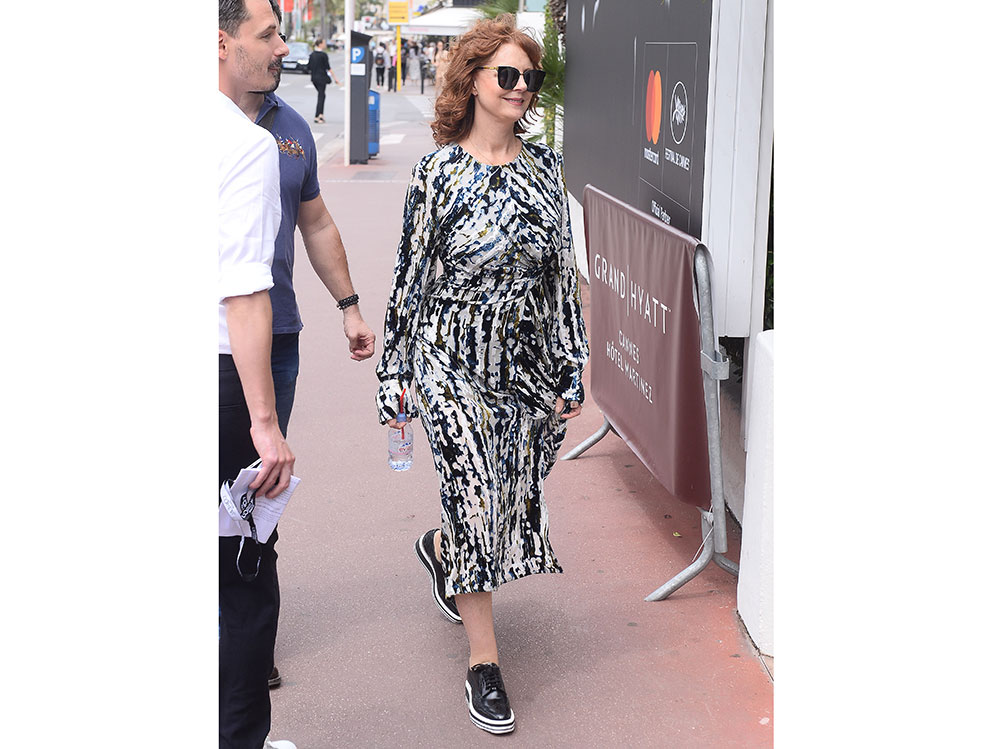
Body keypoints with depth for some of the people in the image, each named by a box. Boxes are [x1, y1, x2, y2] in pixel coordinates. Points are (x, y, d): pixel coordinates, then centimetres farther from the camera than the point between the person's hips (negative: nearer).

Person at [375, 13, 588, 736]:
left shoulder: (546, 167, 4)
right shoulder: (439, 171, -8)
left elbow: (563, 270, 7)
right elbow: (411, 274, -3)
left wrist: (571, 371, 6)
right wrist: (398, 374, -2)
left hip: (527, 362, 4)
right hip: (454, 361, -4)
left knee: (510, 496, 13)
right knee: (475, 500, -3)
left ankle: (439, 550, 49)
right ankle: (484, 662, 10)